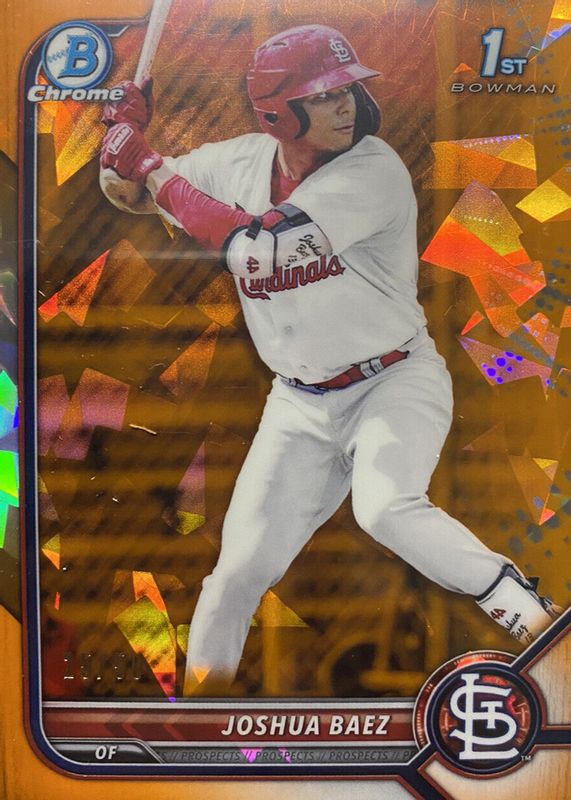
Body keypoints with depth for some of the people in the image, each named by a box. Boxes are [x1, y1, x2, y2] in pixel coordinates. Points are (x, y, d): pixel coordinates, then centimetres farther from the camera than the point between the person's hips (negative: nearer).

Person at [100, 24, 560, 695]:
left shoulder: (373, 172, -19)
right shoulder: (240, 162, -2)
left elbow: (256, 250, -29)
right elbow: (127, 192, 9)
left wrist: (150, 167, -20)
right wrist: (127, 137, -13)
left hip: (395, 381, -3)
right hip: (301, 402, 4)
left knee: (385, 508, -32)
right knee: (243, 562, 5)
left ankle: (524, 611, -12)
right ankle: (203, 677, 29)